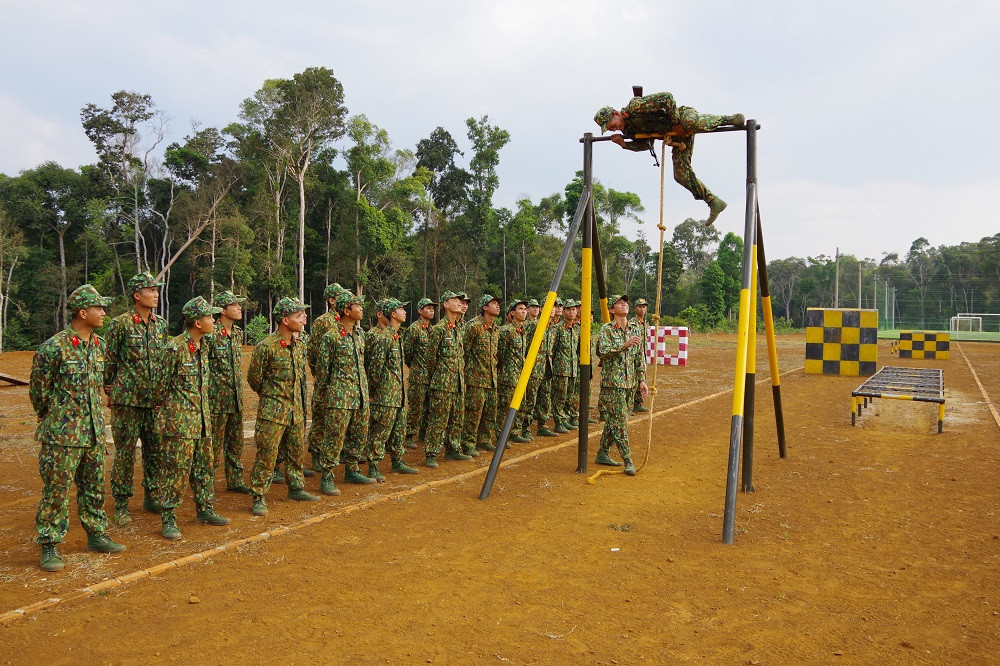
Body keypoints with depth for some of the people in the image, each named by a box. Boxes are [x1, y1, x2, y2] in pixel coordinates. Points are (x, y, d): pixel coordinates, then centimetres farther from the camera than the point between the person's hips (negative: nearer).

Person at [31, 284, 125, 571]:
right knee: (56, 491, 1)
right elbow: (38, 391, -5)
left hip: (94, 432, 7)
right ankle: (49, 546, 11)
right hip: (62, 435, -6)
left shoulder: (100, 346, 7)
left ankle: (96, 536, 27)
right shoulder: (54, 347, -14)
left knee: (95, 487, 15)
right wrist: (55, 421, 6)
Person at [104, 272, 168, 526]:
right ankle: (121, 505, 11)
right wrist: (109, 390, 2)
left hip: (155, 398, 5)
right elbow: (109, 360, -1)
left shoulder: (160, 324, 9)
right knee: (125, 451, 1)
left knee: (154, 449, 11)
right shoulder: (120, 323, -7)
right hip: (127, 398, -5)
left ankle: (151, 497, 25)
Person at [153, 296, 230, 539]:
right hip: (179, 421, -8)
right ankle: (168, 519, 7)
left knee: (204, 465, 15)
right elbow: (161, 383, -9)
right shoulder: (175, 348, -16)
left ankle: (205, 510, 27)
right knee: (175, 469, -2)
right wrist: (161, 407, 1)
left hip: (202, 419, 8)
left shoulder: (202, 347, 10)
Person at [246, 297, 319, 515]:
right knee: (266, 455, -3)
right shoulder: (266, 347, -15)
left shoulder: (299, 346, 8)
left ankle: (296, 488, 31)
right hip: (273, 410, -7)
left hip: (296, 409, 7)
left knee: (296, 451, 16)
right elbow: (254, 378, -5)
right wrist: (271, 396, 7)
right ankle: (258, 498, 6)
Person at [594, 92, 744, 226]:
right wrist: (624, 143, 1)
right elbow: (647, 144, 15)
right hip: (678, 134, 8)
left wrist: (676, 123, -22)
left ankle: (729, 119, -18)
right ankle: (714, 203, 4)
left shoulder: (635, 106, -21)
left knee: (693, 123, -44)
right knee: (681, 174, -4)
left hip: (683, 116, -8)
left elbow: (667, 97, -26)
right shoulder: (629, 130, 7)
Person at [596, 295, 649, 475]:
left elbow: (640, 357, 13)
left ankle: (603, 454, 23)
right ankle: (627, 461, -2)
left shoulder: (635, 330, 11)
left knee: (613, 420, 12)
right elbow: (603, 351, -21)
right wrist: (625, 345, -31)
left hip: (630, 382, 6)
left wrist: (642, 380, 8)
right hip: (613, 382, -6)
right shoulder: (607, 329, -6)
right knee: (620, 421, -7)